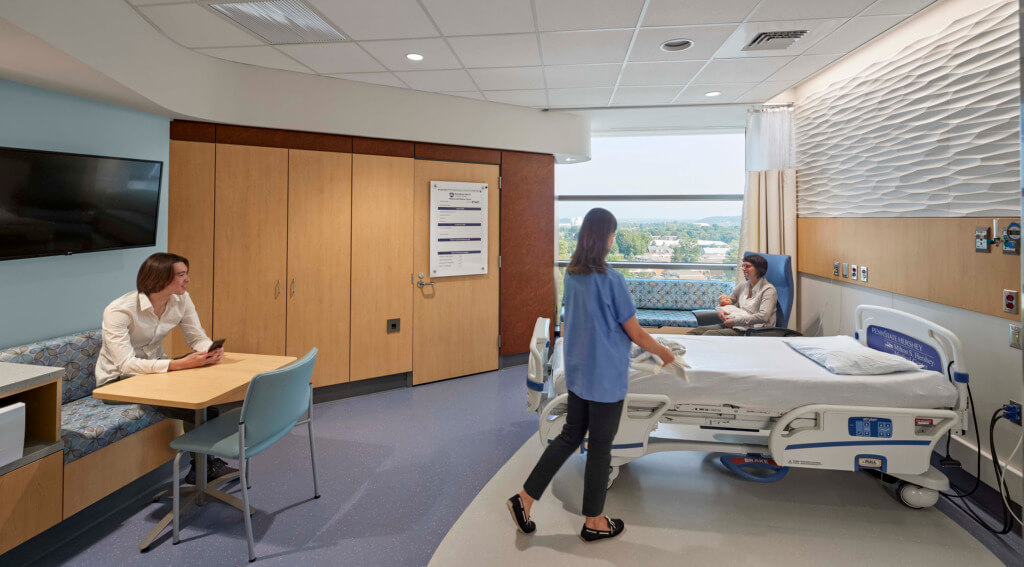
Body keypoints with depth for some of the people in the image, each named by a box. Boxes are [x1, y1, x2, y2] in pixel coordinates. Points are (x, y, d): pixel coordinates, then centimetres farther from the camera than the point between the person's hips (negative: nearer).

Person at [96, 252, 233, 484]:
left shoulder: (181, 300, -8)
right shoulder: (118, 311, -26)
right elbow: (126, 364, -33)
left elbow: (198, 338, -4)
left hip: (156, 367, 6)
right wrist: (180, 364, -43)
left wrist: (211, 351, -29)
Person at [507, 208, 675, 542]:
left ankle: (524, 498, 20)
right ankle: (593, 523, 27)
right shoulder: (611, 280, -20)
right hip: (607, 377, -6)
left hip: (576, 373, 7)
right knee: (600, 446, 9)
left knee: (570, 436, 18)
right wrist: (662, 352, 6)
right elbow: (636, 334, -12)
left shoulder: (571, 275, 2)